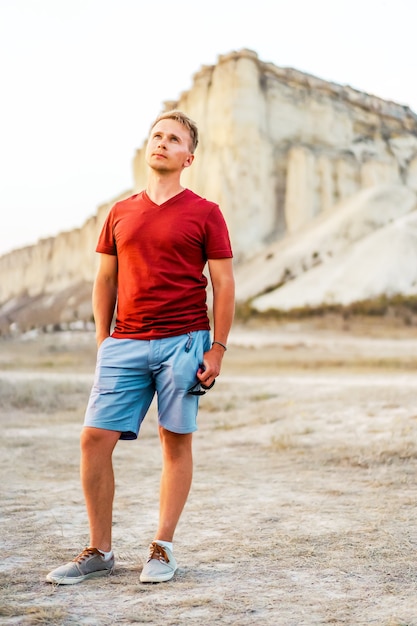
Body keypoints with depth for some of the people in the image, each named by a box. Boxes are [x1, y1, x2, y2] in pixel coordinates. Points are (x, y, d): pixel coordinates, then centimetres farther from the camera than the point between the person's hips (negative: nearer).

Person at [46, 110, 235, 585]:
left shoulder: (204, 213, 2)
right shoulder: (120, 214, 13)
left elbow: (223, 284, 1)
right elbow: (105, 281, 17)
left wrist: (217, 348, -5)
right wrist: (103, 341, 9)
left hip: (182, 342, -3)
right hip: (125, 345, 3)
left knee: (176, 442, 3)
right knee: (94, 438, -3)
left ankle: (162, 549, 15)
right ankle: (99, 552, 9)